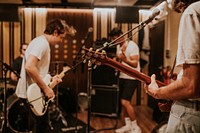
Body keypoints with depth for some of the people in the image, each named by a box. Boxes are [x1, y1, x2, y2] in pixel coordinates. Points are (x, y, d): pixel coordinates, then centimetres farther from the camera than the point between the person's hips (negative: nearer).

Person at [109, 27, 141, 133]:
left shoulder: (132, 45, -15)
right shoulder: (119, 46, 10)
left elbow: (135, 64, -21)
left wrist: (124, 59, -37)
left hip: (131, 78, -8)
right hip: (122, 77, 9)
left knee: (125, 102, -14)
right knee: (123, 101, 10)